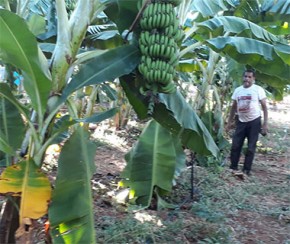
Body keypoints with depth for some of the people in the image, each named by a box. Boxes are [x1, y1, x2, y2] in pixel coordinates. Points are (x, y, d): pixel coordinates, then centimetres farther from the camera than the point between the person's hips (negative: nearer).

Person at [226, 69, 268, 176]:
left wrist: (265, 124, -13)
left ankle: (246, 170, 11)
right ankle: (233, 168, 12)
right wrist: (229, 122, 11)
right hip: (241, 121, 4)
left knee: (251, 148, 2)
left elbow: (264, 107, -6)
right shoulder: (237, 90, 6)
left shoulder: (258, 89, -8)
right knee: (235, 146, 1)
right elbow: (234, 107, 14)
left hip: (254, 121, -4)